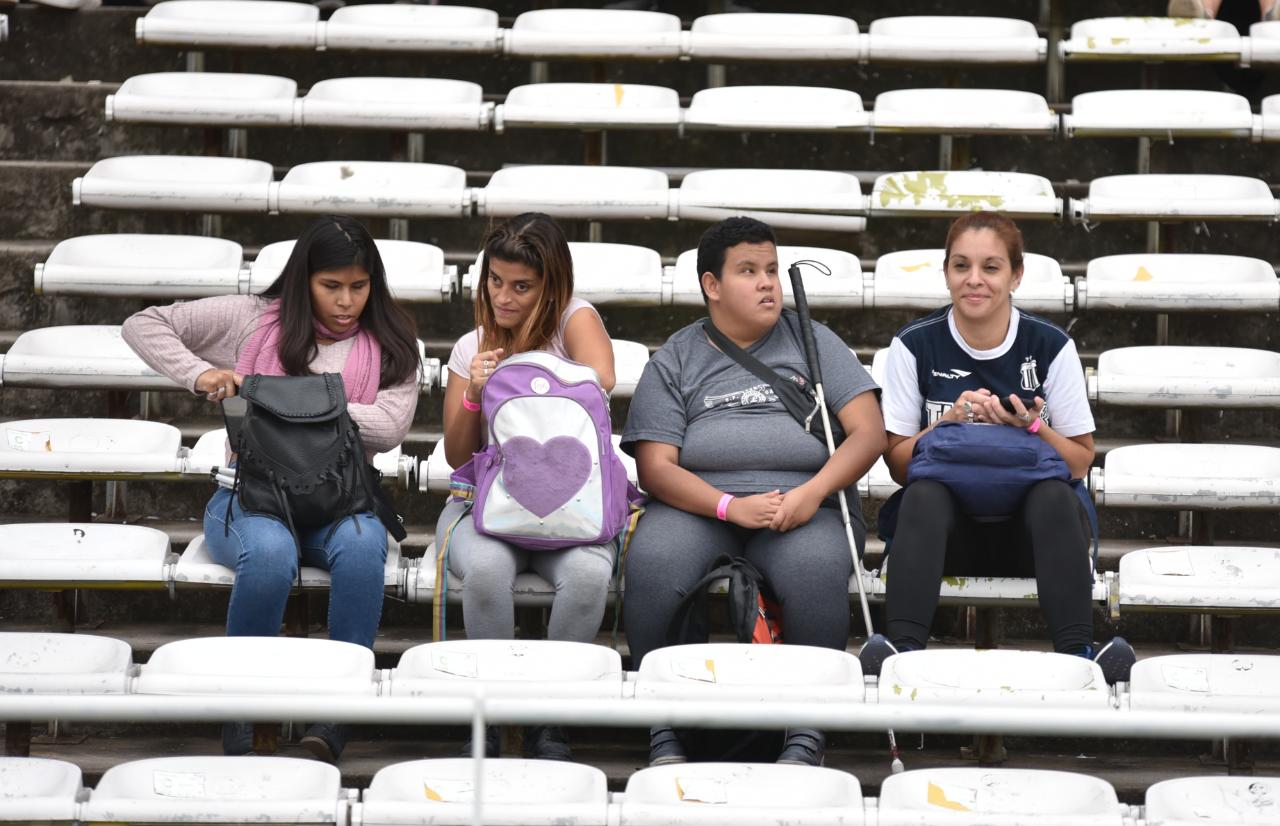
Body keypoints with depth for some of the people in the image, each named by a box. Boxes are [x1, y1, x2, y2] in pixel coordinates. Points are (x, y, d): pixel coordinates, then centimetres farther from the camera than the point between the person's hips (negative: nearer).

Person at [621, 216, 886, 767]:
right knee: (651, 562, -33)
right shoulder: (674, 362, 11)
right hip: (699, 508, 0)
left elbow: (869, 433, 5)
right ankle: (665, 735, -23)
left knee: (816, 566, -35)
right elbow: (655, 468, 0)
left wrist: (813, 493, -14)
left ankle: (806, 739, -27)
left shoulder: (812, 342, 14)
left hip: (805, 508, 0)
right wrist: (733, 507, -18)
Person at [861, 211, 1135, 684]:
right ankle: (904, 648, -49)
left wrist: (1031, 425, -13)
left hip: (1028, 527, 0)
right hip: (951, 525, 0)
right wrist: (951, 421, -13)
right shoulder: (914, 347, 4)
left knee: (1054, 498, -34)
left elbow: (1080, 462, 6)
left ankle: (1078, 652, -46)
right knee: (924, 498, -34)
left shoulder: (1050, 347, 4)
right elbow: (897, 463, 4)